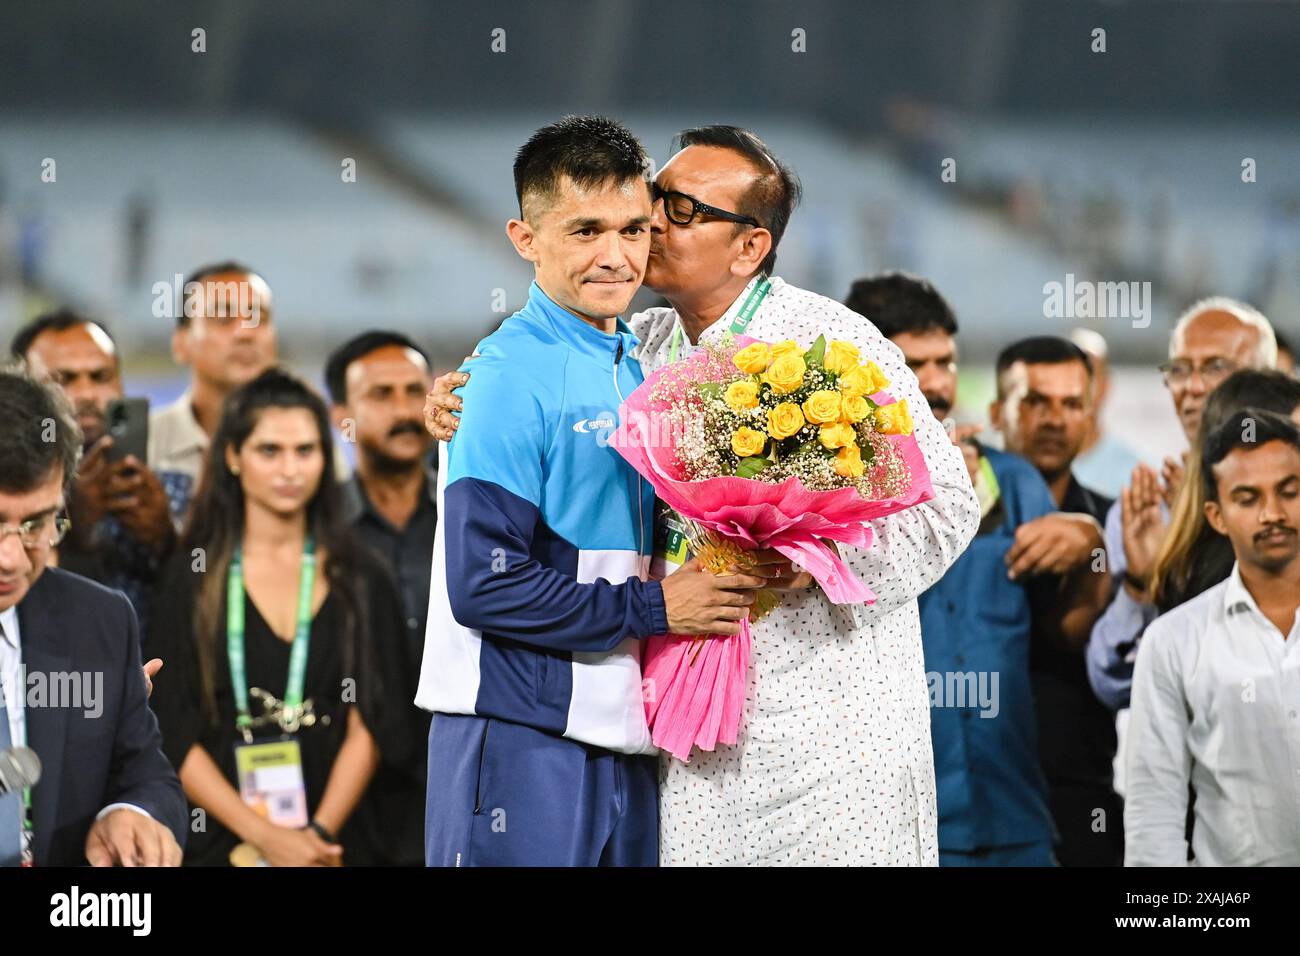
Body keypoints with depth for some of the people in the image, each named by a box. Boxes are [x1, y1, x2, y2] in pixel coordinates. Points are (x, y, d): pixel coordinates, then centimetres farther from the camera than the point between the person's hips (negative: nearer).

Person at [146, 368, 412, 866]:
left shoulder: (359, 578, 6)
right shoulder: (190, 577, 3)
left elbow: (371, 720, -1)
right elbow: (173, 734, -3)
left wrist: (320, 835, -15)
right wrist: (264, 837, -15)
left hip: (334, 838, 1)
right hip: (220, 841, -1)